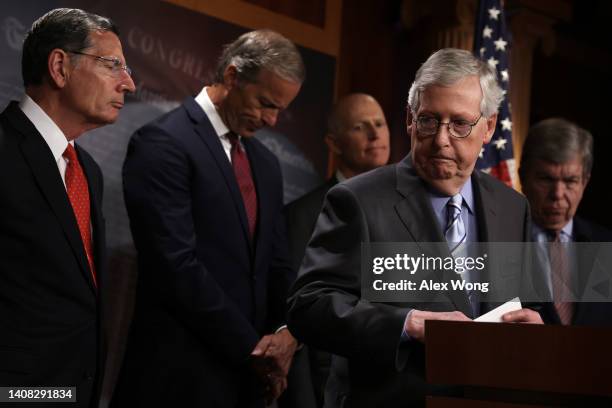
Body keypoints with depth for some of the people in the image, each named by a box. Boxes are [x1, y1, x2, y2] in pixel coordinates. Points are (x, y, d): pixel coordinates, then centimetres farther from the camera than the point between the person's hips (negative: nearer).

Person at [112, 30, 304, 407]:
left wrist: (288, 330, -5)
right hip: (182, 375, -7)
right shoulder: (162, 143, -10)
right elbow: (176, 265, -18)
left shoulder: (266, 163, 15)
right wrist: (251, 346, -12)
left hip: (249, 375, 7)